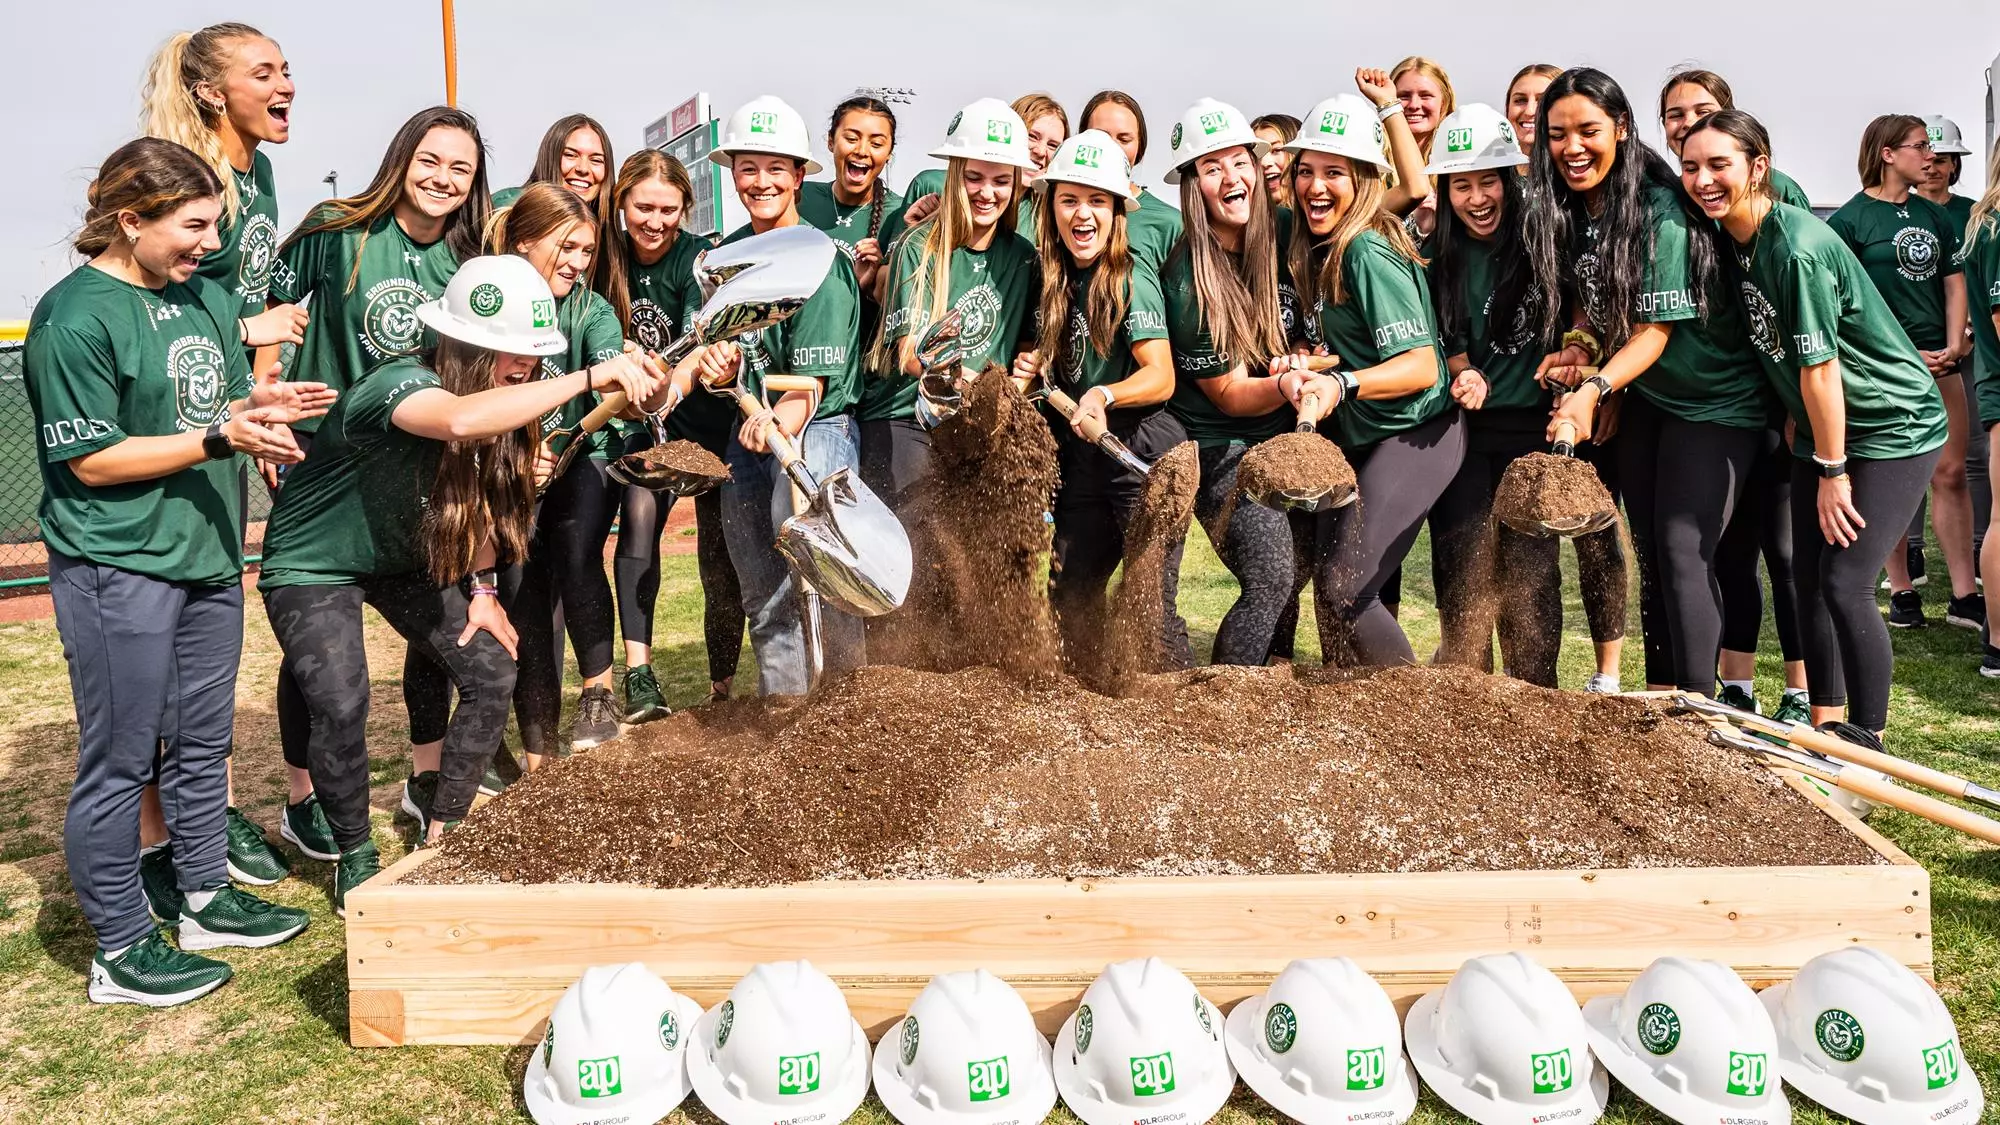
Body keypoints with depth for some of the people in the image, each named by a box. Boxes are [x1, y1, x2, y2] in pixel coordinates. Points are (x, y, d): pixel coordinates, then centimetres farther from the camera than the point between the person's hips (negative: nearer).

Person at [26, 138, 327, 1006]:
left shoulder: (209, 298, 8)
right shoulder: (75, 317, -14)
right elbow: (91, 459, -15)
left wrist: (256, 404, -4)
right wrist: (218, 436, -21)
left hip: (207, 554, 7)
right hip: (115, 571, -7)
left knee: (202, 744, 17)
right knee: (119, 761, 4)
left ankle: (206, 900, 33)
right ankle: (120, 950, 16)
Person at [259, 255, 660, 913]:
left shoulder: (498, 395, -10)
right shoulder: (400, 385, -33)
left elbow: (483, 499, 4)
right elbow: (461, 420, -57)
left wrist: (482, 590, -3)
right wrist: (593, 377, -57)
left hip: (402, 561, 7)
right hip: (313, 566, -7)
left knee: (492, 672, -4)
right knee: (341, 706, -23)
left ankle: (440, 832, 13)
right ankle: (356, 858, 3)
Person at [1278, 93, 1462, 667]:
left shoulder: (1368, 250, -18)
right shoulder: (1319, 249, 9)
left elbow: (1421, 365, -23)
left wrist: (1341, 385, -37)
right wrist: (1302, 368, -3)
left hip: (1415, 436, -9)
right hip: (1360, 441, 9)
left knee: (1343, 588, -16)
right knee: (1344, 588, 10)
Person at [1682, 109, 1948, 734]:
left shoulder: (1798, 249, -26)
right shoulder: (1733, 237, -1)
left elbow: (1818, 369, -22)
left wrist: (1833, 471, -16)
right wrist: (1805, 447, 7)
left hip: (1891, 427, -8)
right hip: (1822, 428, 8)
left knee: (1845, 585, -11)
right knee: (1810, 578, 8)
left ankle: (1868, 743, 3)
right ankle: (1824, 725, 20)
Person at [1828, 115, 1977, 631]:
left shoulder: (1935, 215, 14)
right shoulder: (1851, 218, -4)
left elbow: (1953, 283, 14)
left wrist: (1952, 345, -1)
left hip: (1938, 361, 5)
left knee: (1951, 472, 3)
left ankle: (1964, 596, 7)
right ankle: (1902, 593, 11)